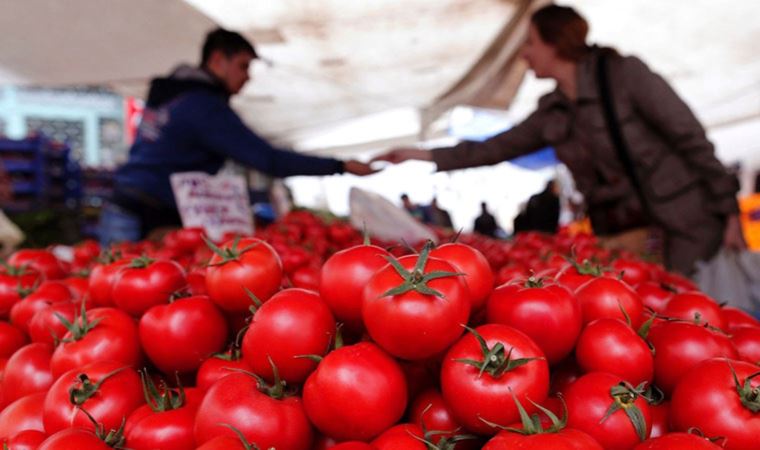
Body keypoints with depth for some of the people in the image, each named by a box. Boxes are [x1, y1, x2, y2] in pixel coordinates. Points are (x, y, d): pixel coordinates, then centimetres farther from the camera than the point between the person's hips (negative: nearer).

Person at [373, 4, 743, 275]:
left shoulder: (625, 73, -10)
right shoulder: (551, 111, 6)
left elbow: (691, 138, -9)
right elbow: (498, 148, 14)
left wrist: (728, 211, -9)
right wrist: (425, 155, 13)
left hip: (688, 224, -5)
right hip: (620, 234, 5)